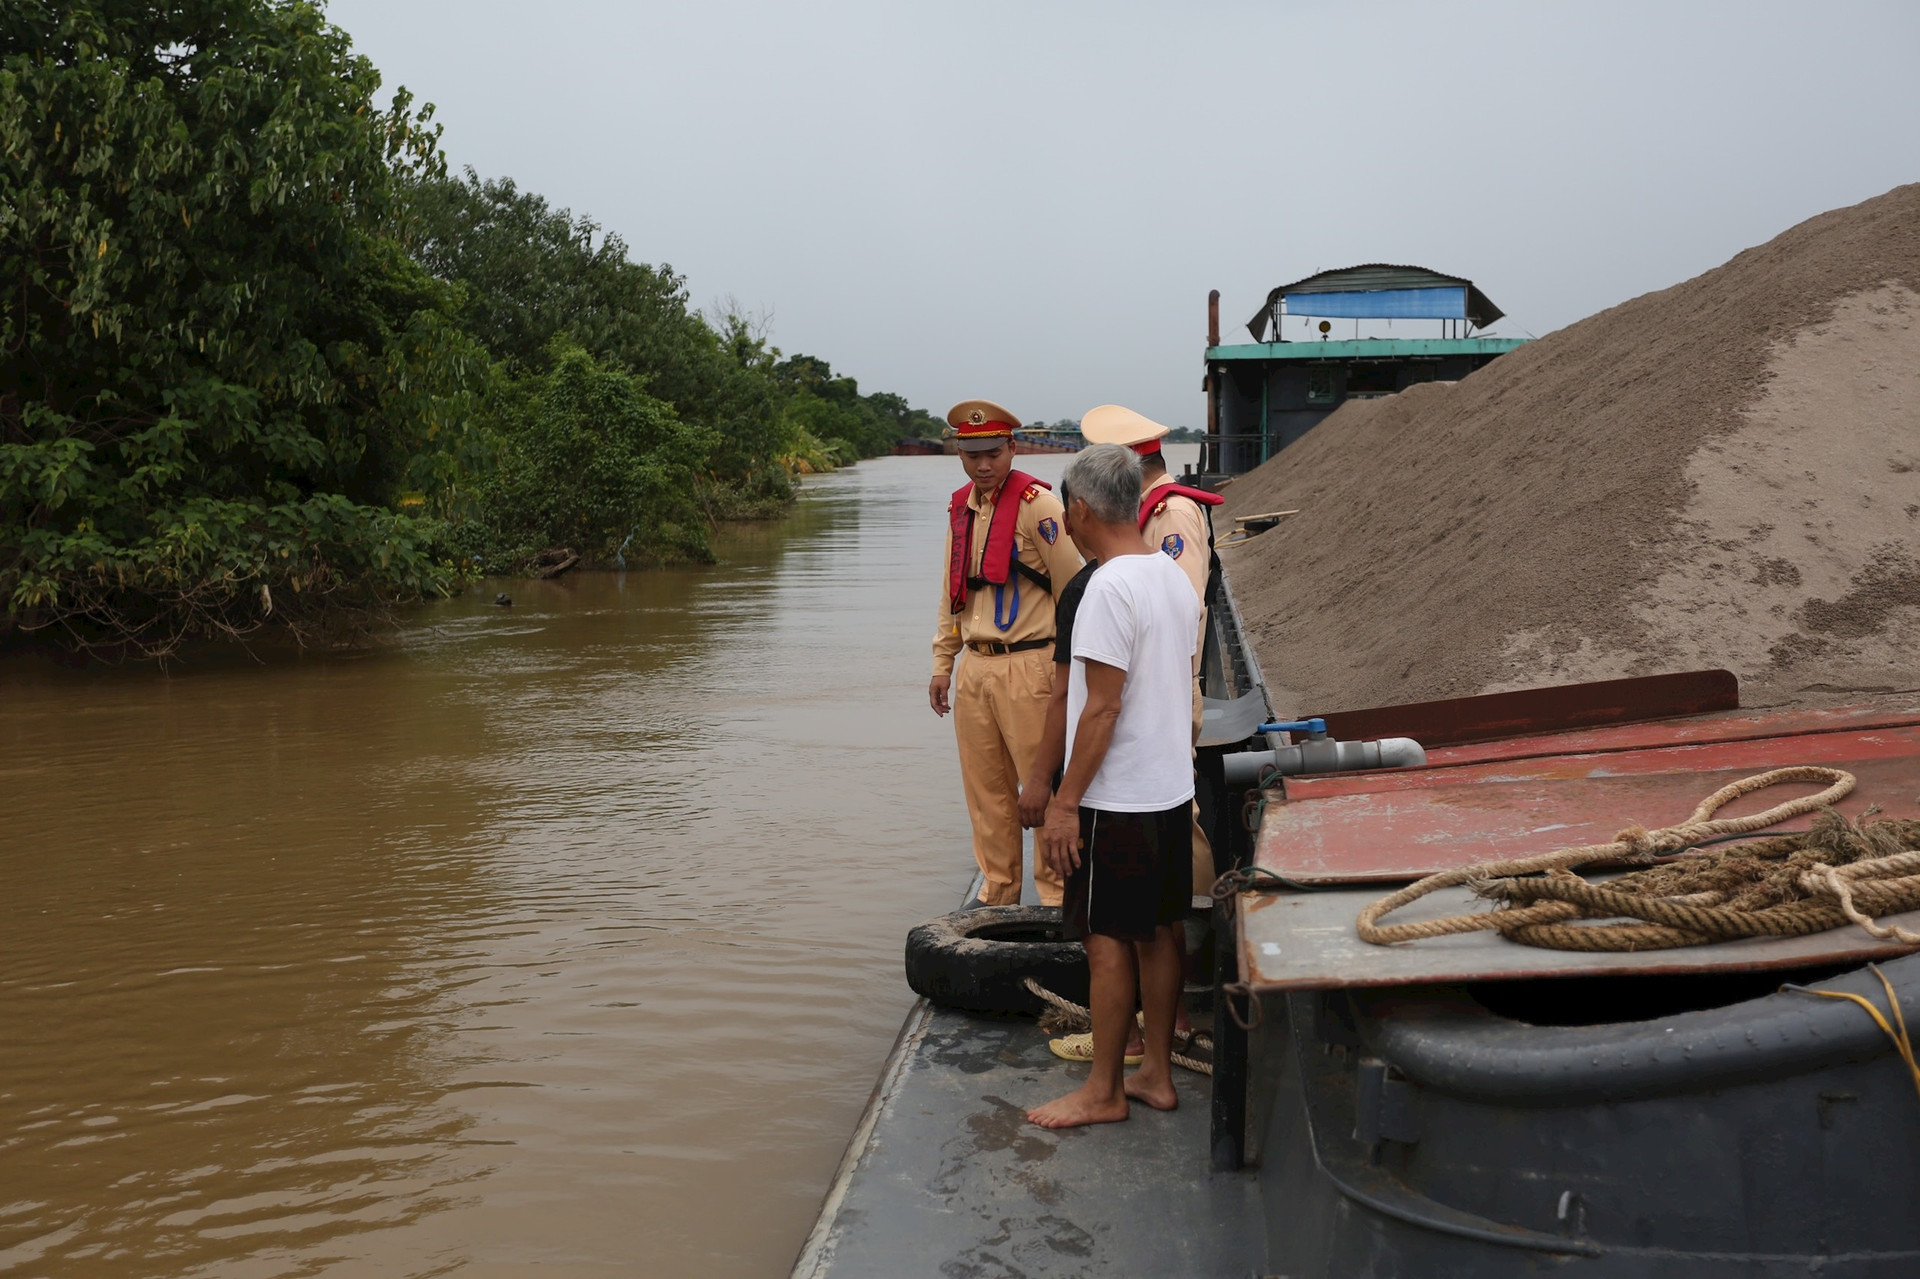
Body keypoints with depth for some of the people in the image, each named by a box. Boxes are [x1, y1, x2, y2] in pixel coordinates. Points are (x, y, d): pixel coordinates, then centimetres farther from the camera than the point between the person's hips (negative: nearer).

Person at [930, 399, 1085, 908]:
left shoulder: (1038, 505, -10)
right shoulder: (960, 507, 13)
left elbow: (1073, 592, -10)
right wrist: (943, 663, 18)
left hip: (1027, 666, -7)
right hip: (974, 666, 7)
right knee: (986, 787, 12)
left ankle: (1056, 894, 8)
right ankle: (998, 891, 24)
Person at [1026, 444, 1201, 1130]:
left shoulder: (1109, 588, -20)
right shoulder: (1175, 576, 8)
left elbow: (1102, 707, -22)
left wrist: (1065, 801, -16)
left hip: (1117, 798, -9)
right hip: (1172, 787, 9)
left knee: (1108, 942, 1)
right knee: (1159, 932, 14)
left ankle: (1103, 1090, 12)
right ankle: (1157, 1073, 25)